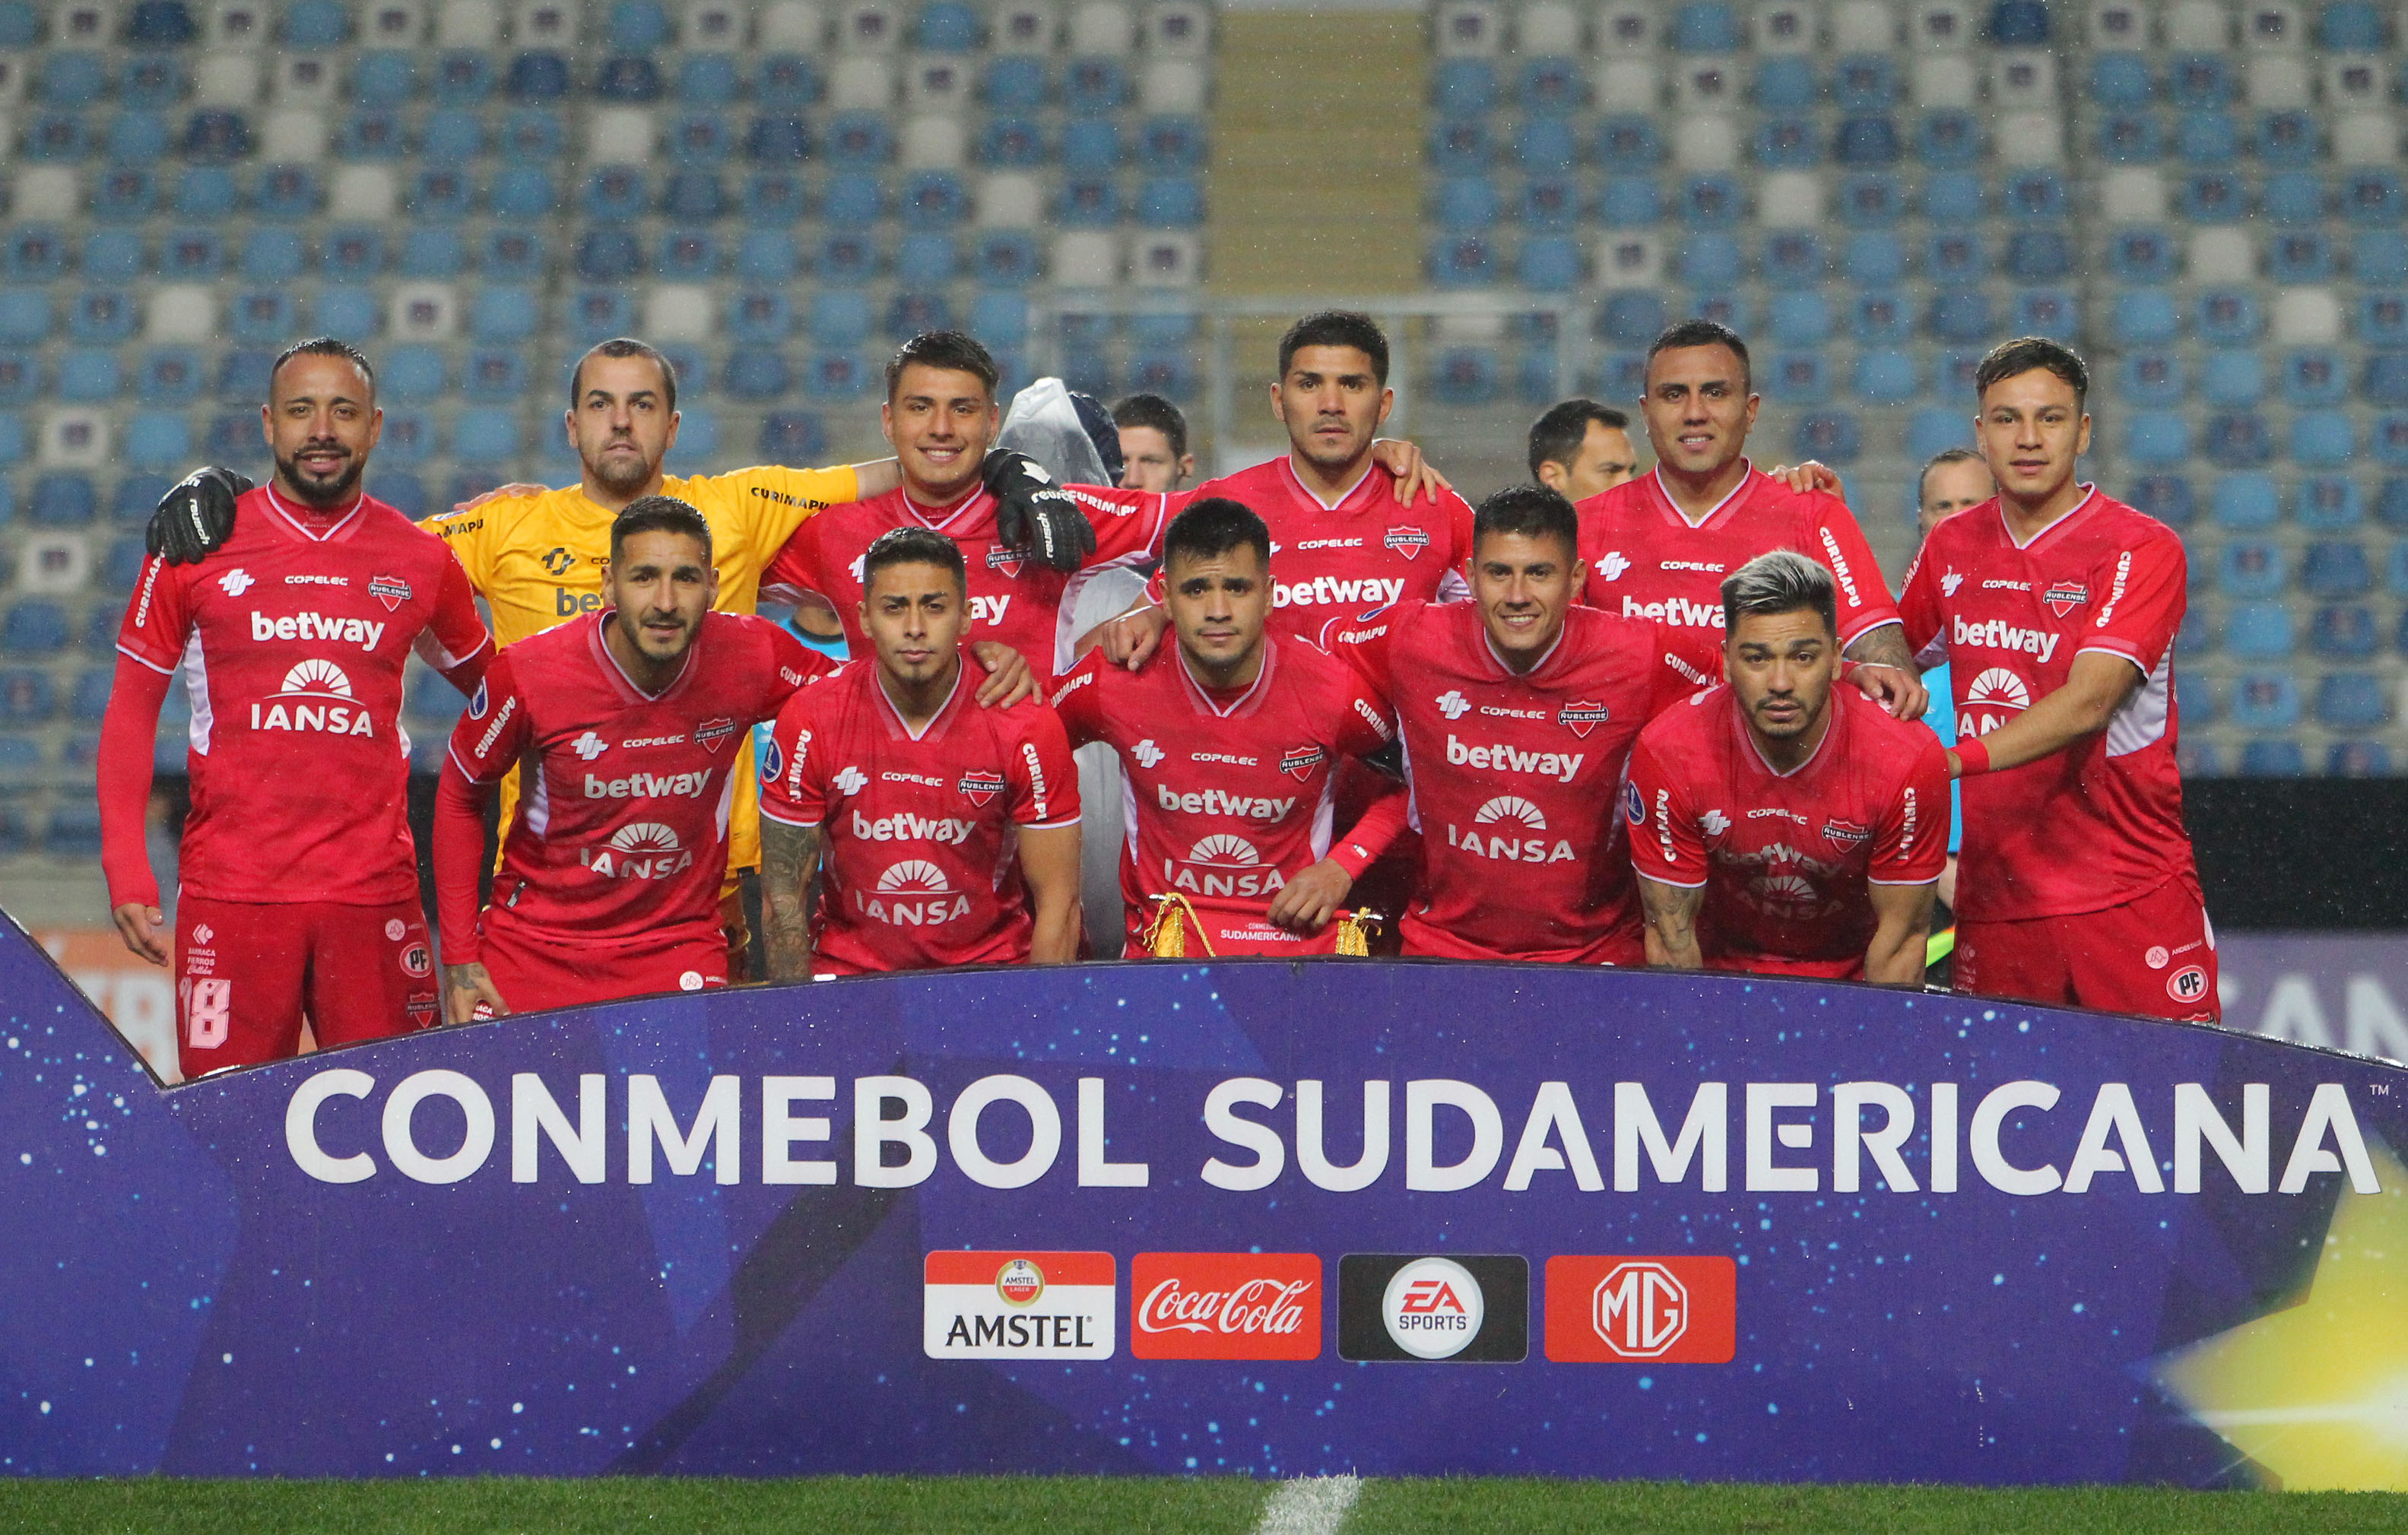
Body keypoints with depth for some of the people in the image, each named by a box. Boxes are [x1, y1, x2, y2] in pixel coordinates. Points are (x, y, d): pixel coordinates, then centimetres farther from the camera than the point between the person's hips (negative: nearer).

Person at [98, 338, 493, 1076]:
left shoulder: (422, 560, 8)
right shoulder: (197, 544, 4)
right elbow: (131, 711, 7)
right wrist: (126, 869, -2)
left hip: (376, 896, 1)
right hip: (229, 895, -1)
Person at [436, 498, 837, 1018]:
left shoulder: (751, 657, -14)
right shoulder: (528, 673, -17)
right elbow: (460, 796, -1)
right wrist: (459, 957, -4)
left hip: (681, 951, 1)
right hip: (532, 951, -1)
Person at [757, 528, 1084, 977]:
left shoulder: (1026, 725, -8)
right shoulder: (811, 721, -7)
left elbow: (1058, 902, -4)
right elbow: (783, 894, -2)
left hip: (990, 972, 0)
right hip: (849, 973, 0)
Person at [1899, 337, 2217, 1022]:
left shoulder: (2143, 549, -7)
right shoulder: (1951, 548, 10)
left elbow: (2088, 703, -19)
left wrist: (1954, 759, -28)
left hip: (2129, 892, -4)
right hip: (1992, 899, 4)